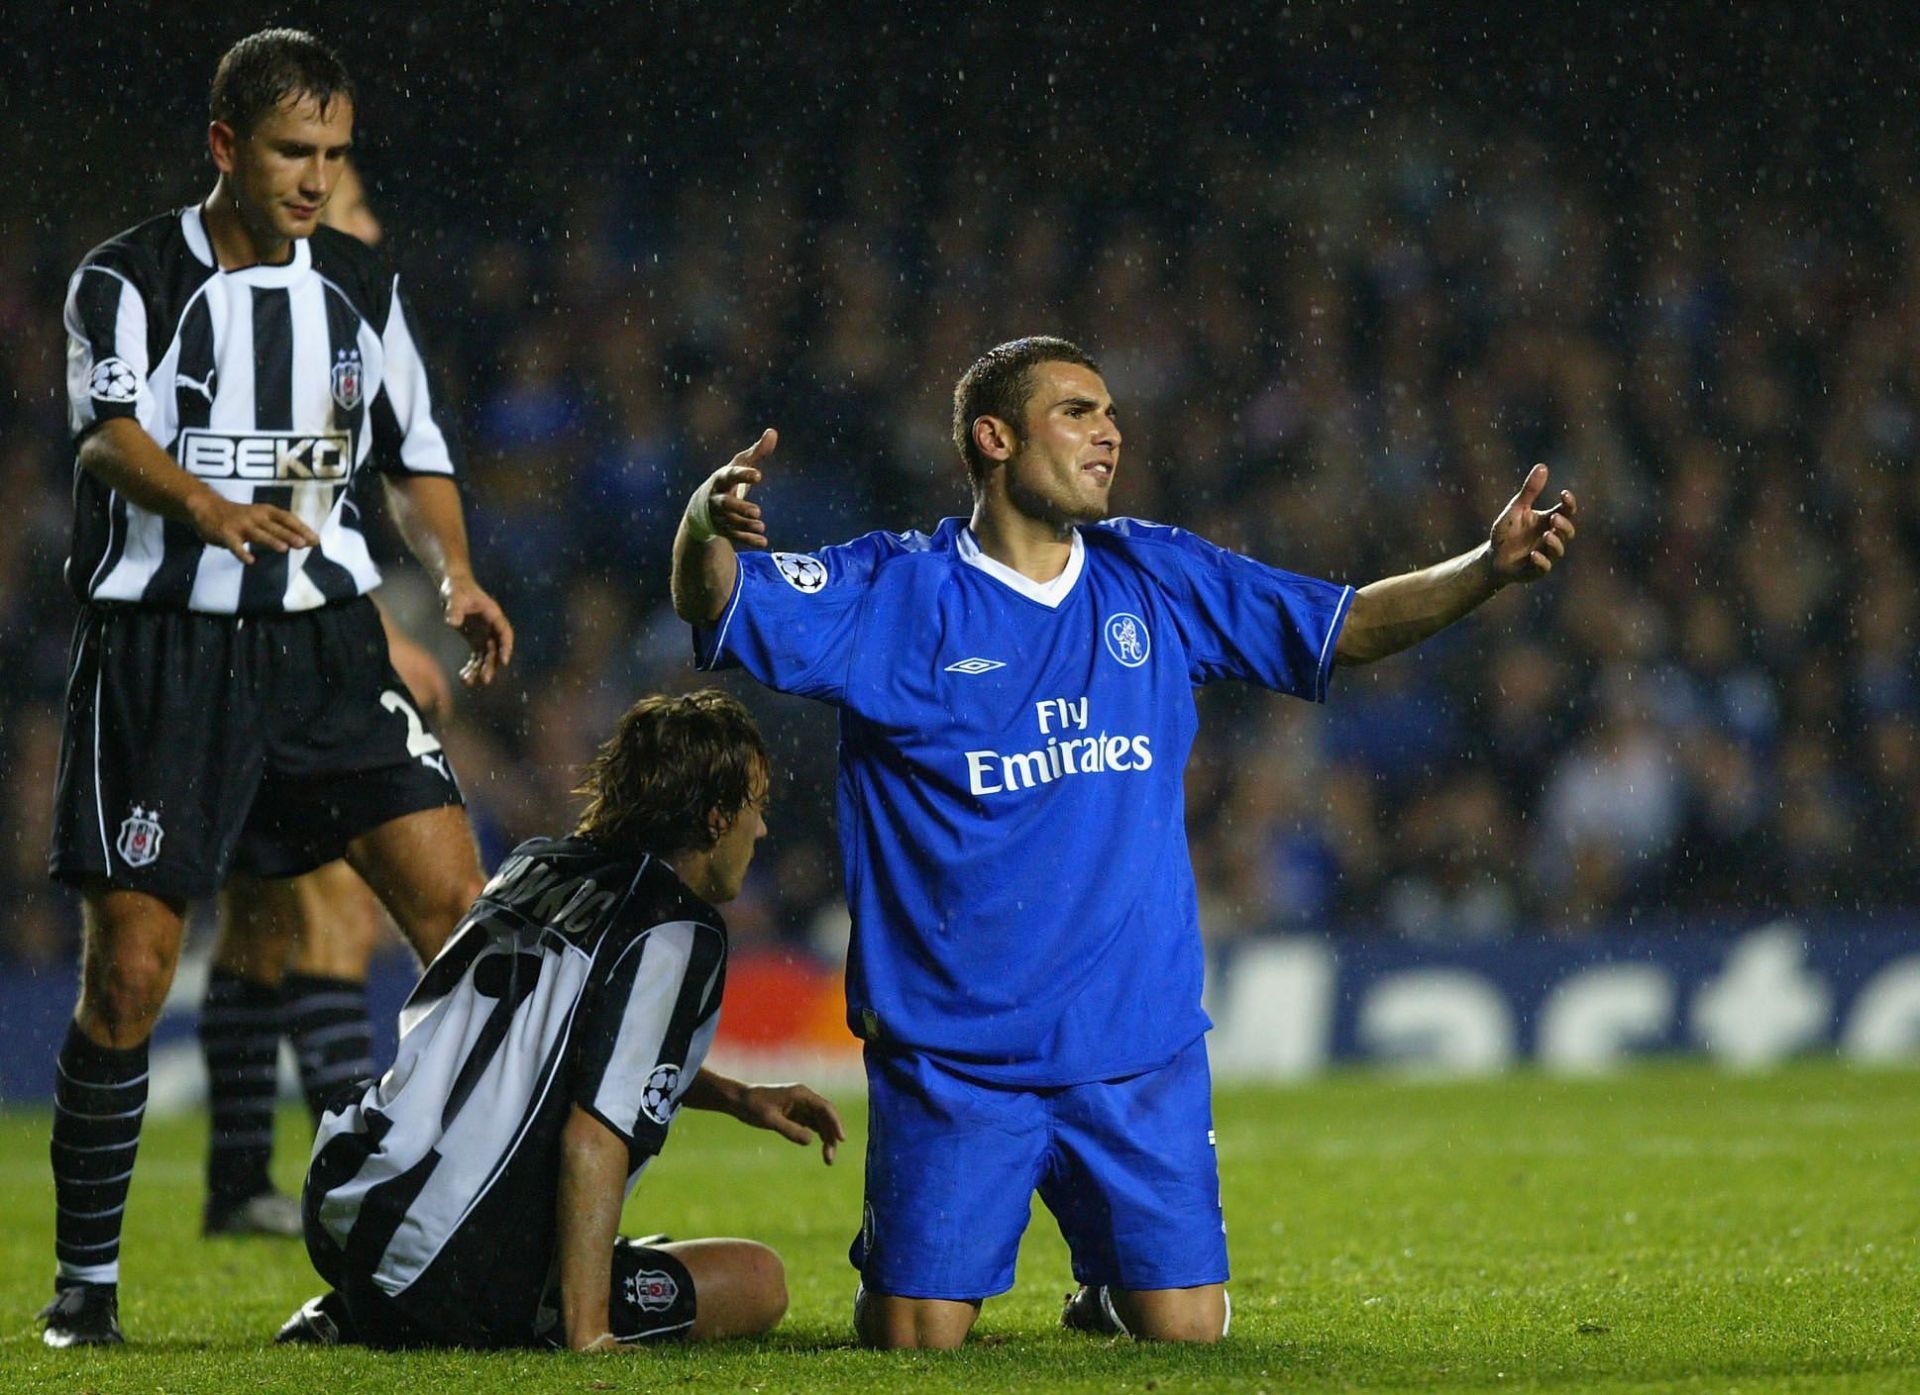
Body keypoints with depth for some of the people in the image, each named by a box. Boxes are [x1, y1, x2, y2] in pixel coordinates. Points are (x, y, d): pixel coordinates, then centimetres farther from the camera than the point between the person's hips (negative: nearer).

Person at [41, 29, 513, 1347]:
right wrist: (206, 504, -41)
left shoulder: (363, 288, 10)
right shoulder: (127, 282, -4)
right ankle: (85, 1278, 7)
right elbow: (110, 434, -21)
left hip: (323, 639, 4)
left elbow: (417, 451, 20)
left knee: (459, 905, -8)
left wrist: (457, 574, 2)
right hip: (161, 646, -4)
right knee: (129, 967, -6)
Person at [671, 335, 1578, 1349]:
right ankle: (886, 1262, 31)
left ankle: (1107, 1286, 34)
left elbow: (1349, 625, 12)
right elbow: (718, 602, -13)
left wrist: (1490, 567, -3)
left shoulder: (1158, 581, 8)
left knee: (1185, 1329, -1)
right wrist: (708, 524, -36)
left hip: (1139, 1042, 3)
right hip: (950, 1052, -3)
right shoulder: (895, 593, -3)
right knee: (918, 1338, -5)